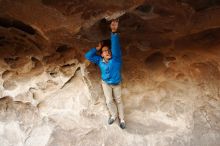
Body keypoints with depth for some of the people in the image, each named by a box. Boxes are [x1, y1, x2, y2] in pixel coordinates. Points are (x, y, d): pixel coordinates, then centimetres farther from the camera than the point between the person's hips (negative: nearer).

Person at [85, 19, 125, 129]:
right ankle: (114, 115, 34)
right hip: (106, 83, 2)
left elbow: (115, 46, -44)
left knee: (118, 100, 13)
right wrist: (97, 48, -23)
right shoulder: (100, 60, -16)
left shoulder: (116, 58, -27)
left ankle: (121, 119, 30)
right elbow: (88, 56, -18)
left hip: (117, 84, -2)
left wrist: (114, 32, -57)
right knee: (109, 101, 5)